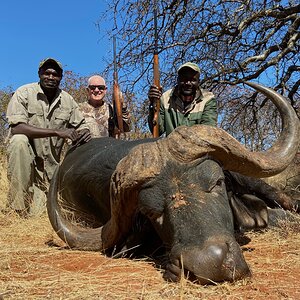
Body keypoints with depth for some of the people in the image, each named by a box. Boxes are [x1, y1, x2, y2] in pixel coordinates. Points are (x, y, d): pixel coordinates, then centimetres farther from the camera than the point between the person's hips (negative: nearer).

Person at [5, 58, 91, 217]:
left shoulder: (67, 100, -1)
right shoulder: (24, 93, -12)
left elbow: (81, 126, 6)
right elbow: (16, 128, -25)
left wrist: (85, 134, -21)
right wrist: (57, 132, -33)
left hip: (51, 165, 2)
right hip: (25, 157, -2)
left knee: (38, 212, -9)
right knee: (19, 141, -36)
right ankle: (17, 204, -21)